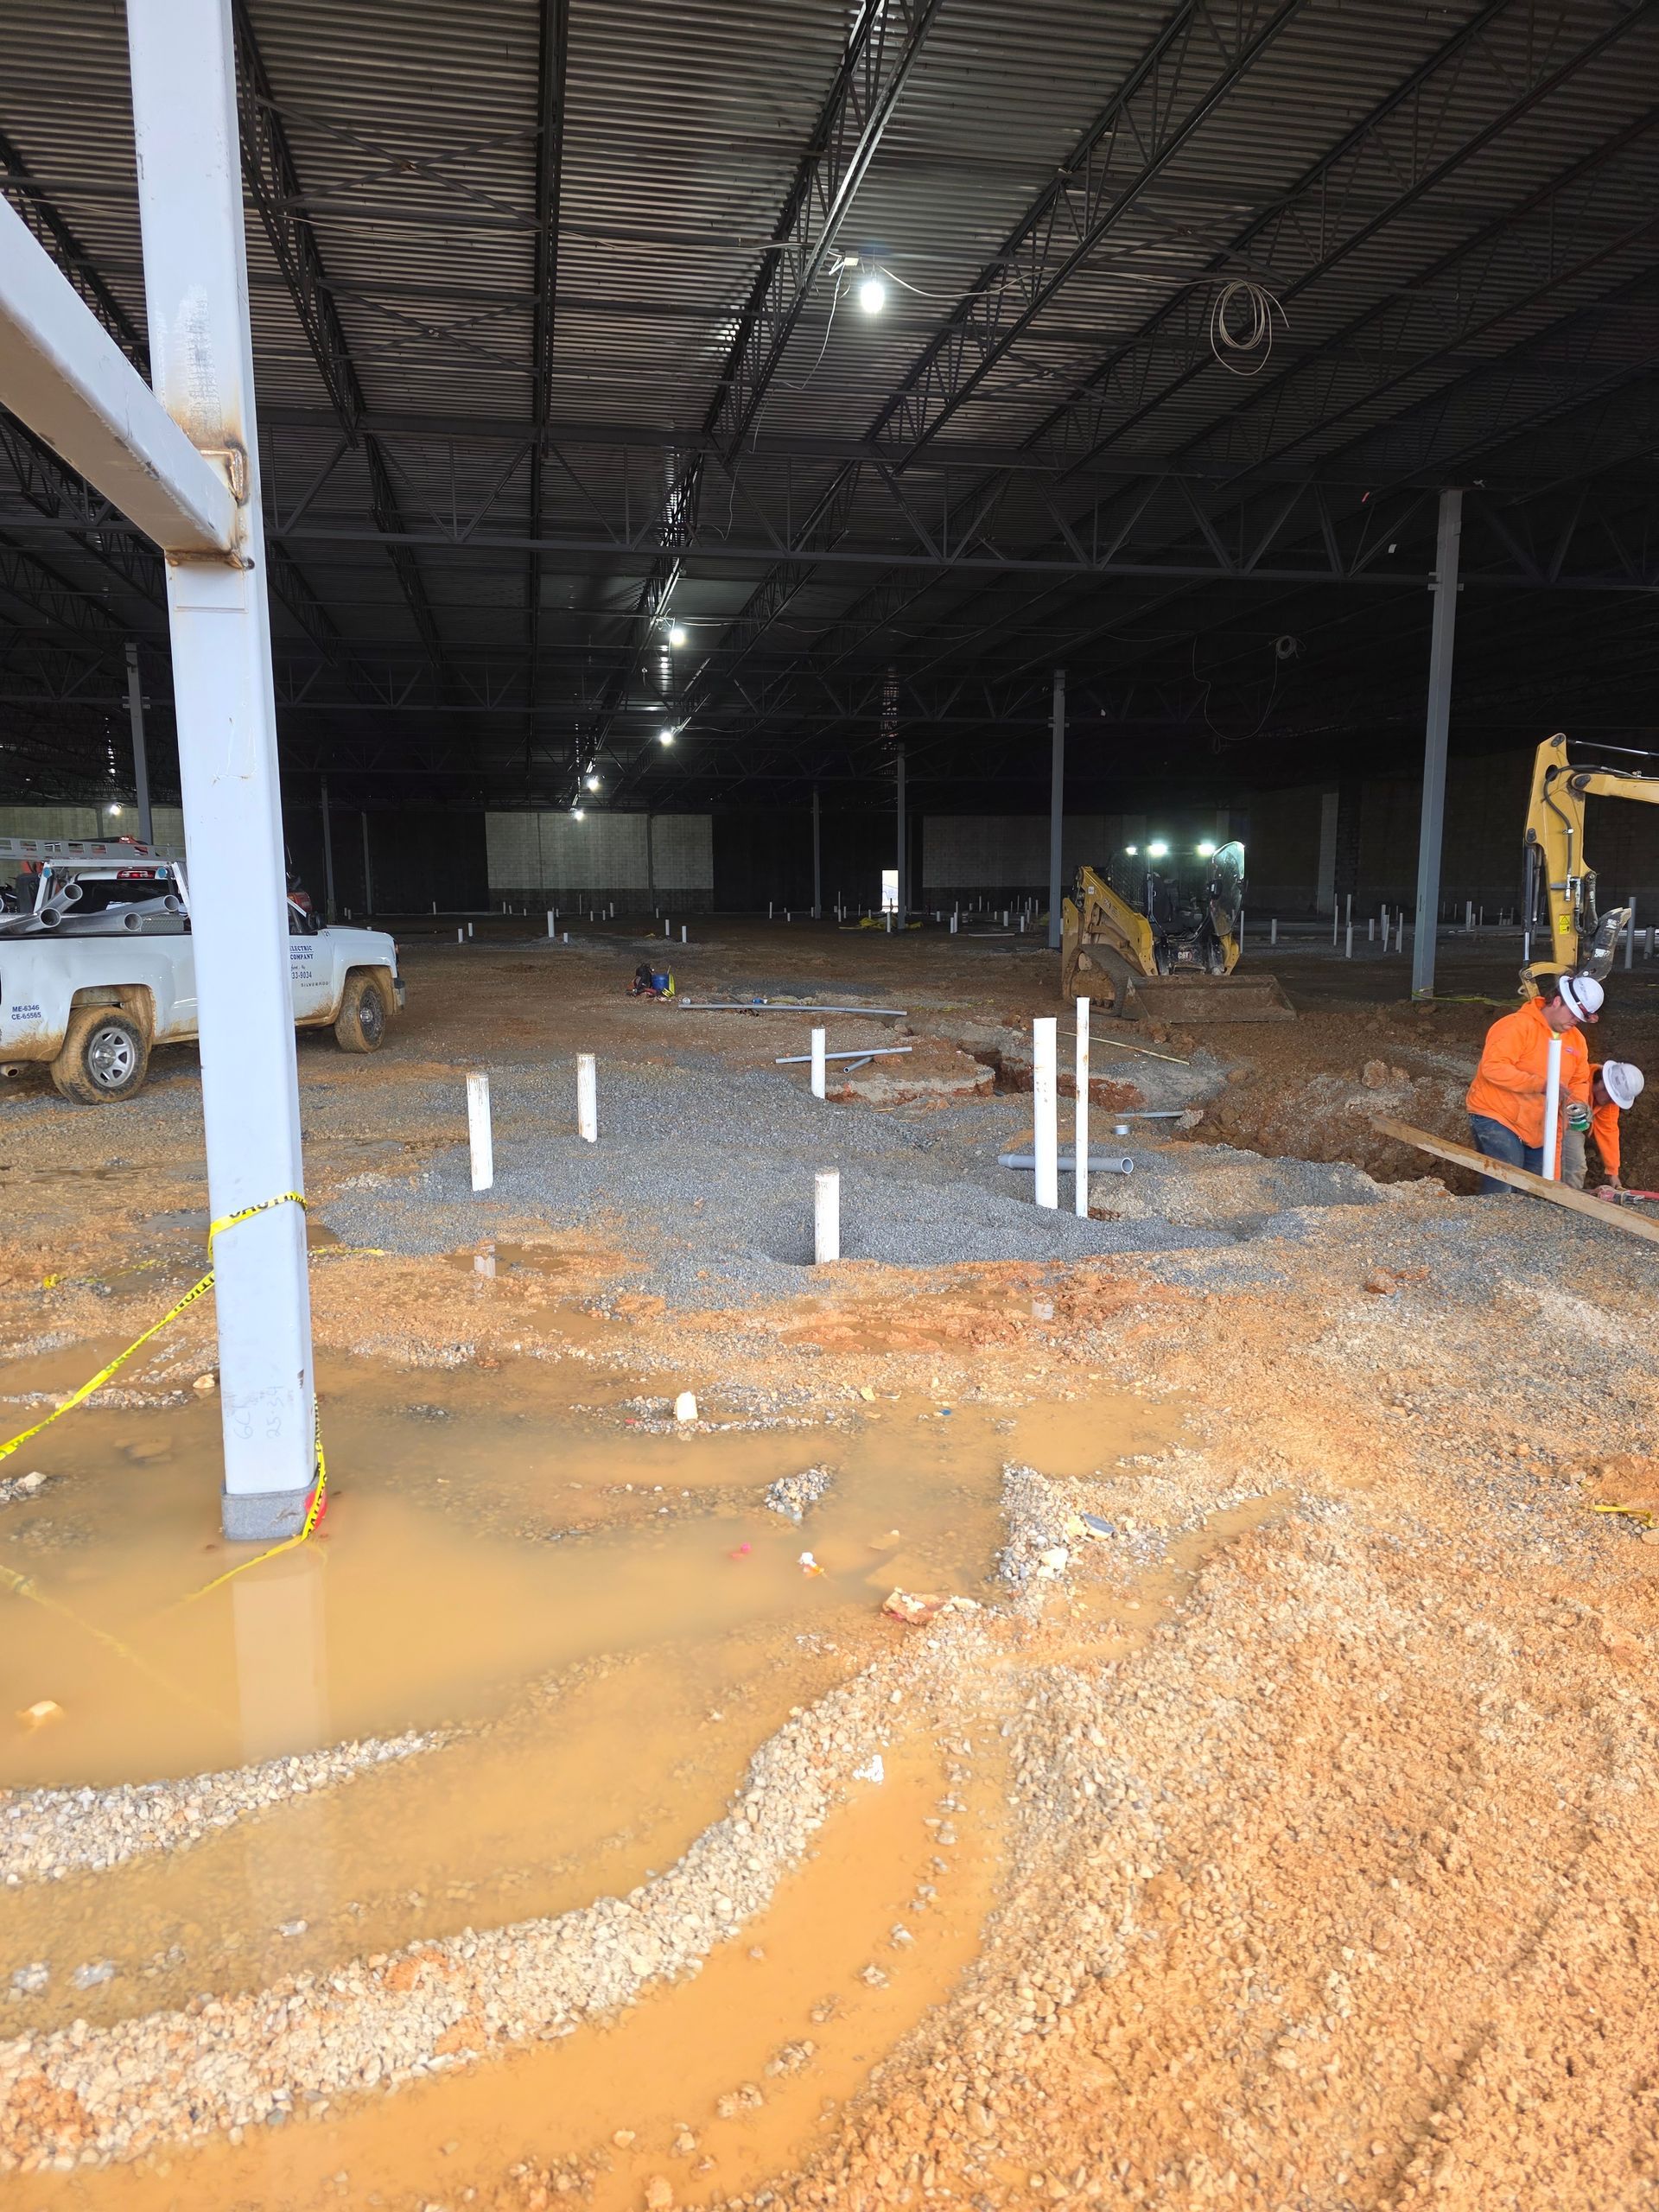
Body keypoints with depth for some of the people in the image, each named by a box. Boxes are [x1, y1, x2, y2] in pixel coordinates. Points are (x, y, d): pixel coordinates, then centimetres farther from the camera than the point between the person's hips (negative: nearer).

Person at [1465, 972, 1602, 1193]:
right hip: (1497, 1120, -8)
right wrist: (1541, 1084, -28)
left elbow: (1580, 1081, 17)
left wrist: (1578, 1103, -5)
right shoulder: (1517, 1025, -16)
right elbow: (1493, 1067, -25)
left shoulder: (1576, 1039, 10)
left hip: (1538, 1131, 8)